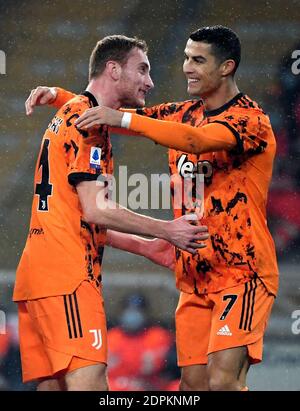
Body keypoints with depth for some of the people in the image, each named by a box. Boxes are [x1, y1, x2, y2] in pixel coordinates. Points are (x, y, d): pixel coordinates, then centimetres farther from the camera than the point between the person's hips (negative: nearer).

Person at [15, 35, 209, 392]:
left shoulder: (68, 117, 25)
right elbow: (95, 210, -15)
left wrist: (145, 245, 26)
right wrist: (166, 231, -9)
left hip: (38, 269, 10)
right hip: (68, 273, -10)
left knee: (52, 383, 6)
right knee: (89, 381, -17)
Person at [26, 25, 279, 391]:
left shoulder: (251, 120, -11)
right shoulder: (184, 114, 12)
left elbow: (196, 140, -30)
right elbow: (104, 112, 18)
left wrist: (123, 119, -36)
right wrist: (59, 96, 2)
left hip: (243, 274, -7)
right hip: (195, 278, 7)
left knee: (222, 380, -18)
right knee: (192, 382, 2)